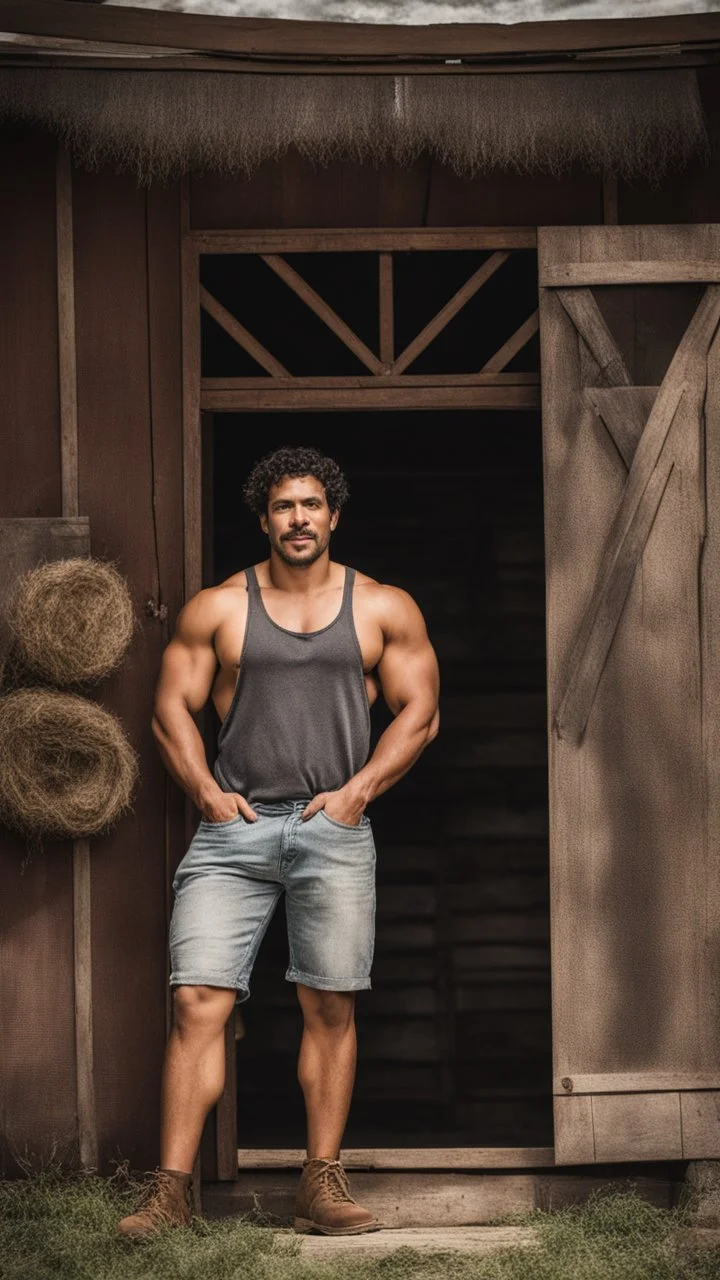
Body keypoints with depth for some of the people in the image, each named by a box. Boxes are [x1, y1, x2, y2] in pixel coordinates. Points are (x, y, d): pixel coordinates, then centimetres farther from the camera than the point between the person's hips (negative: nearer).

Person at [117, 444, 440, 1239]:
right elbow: (172, 708, 9)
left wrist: (358, 790, -3)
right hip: (233, 828, 0)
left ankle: (321, 1187, 7)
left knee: (330, 1008, 0)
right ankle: (170, 1190, -10)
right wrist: (207, 792, -4)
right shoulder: (215, 609, 9)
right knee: (197, 1001, -10)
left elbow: (419, 711, 8)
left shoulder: (383, 609, 10)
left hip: (333, 830, 0)